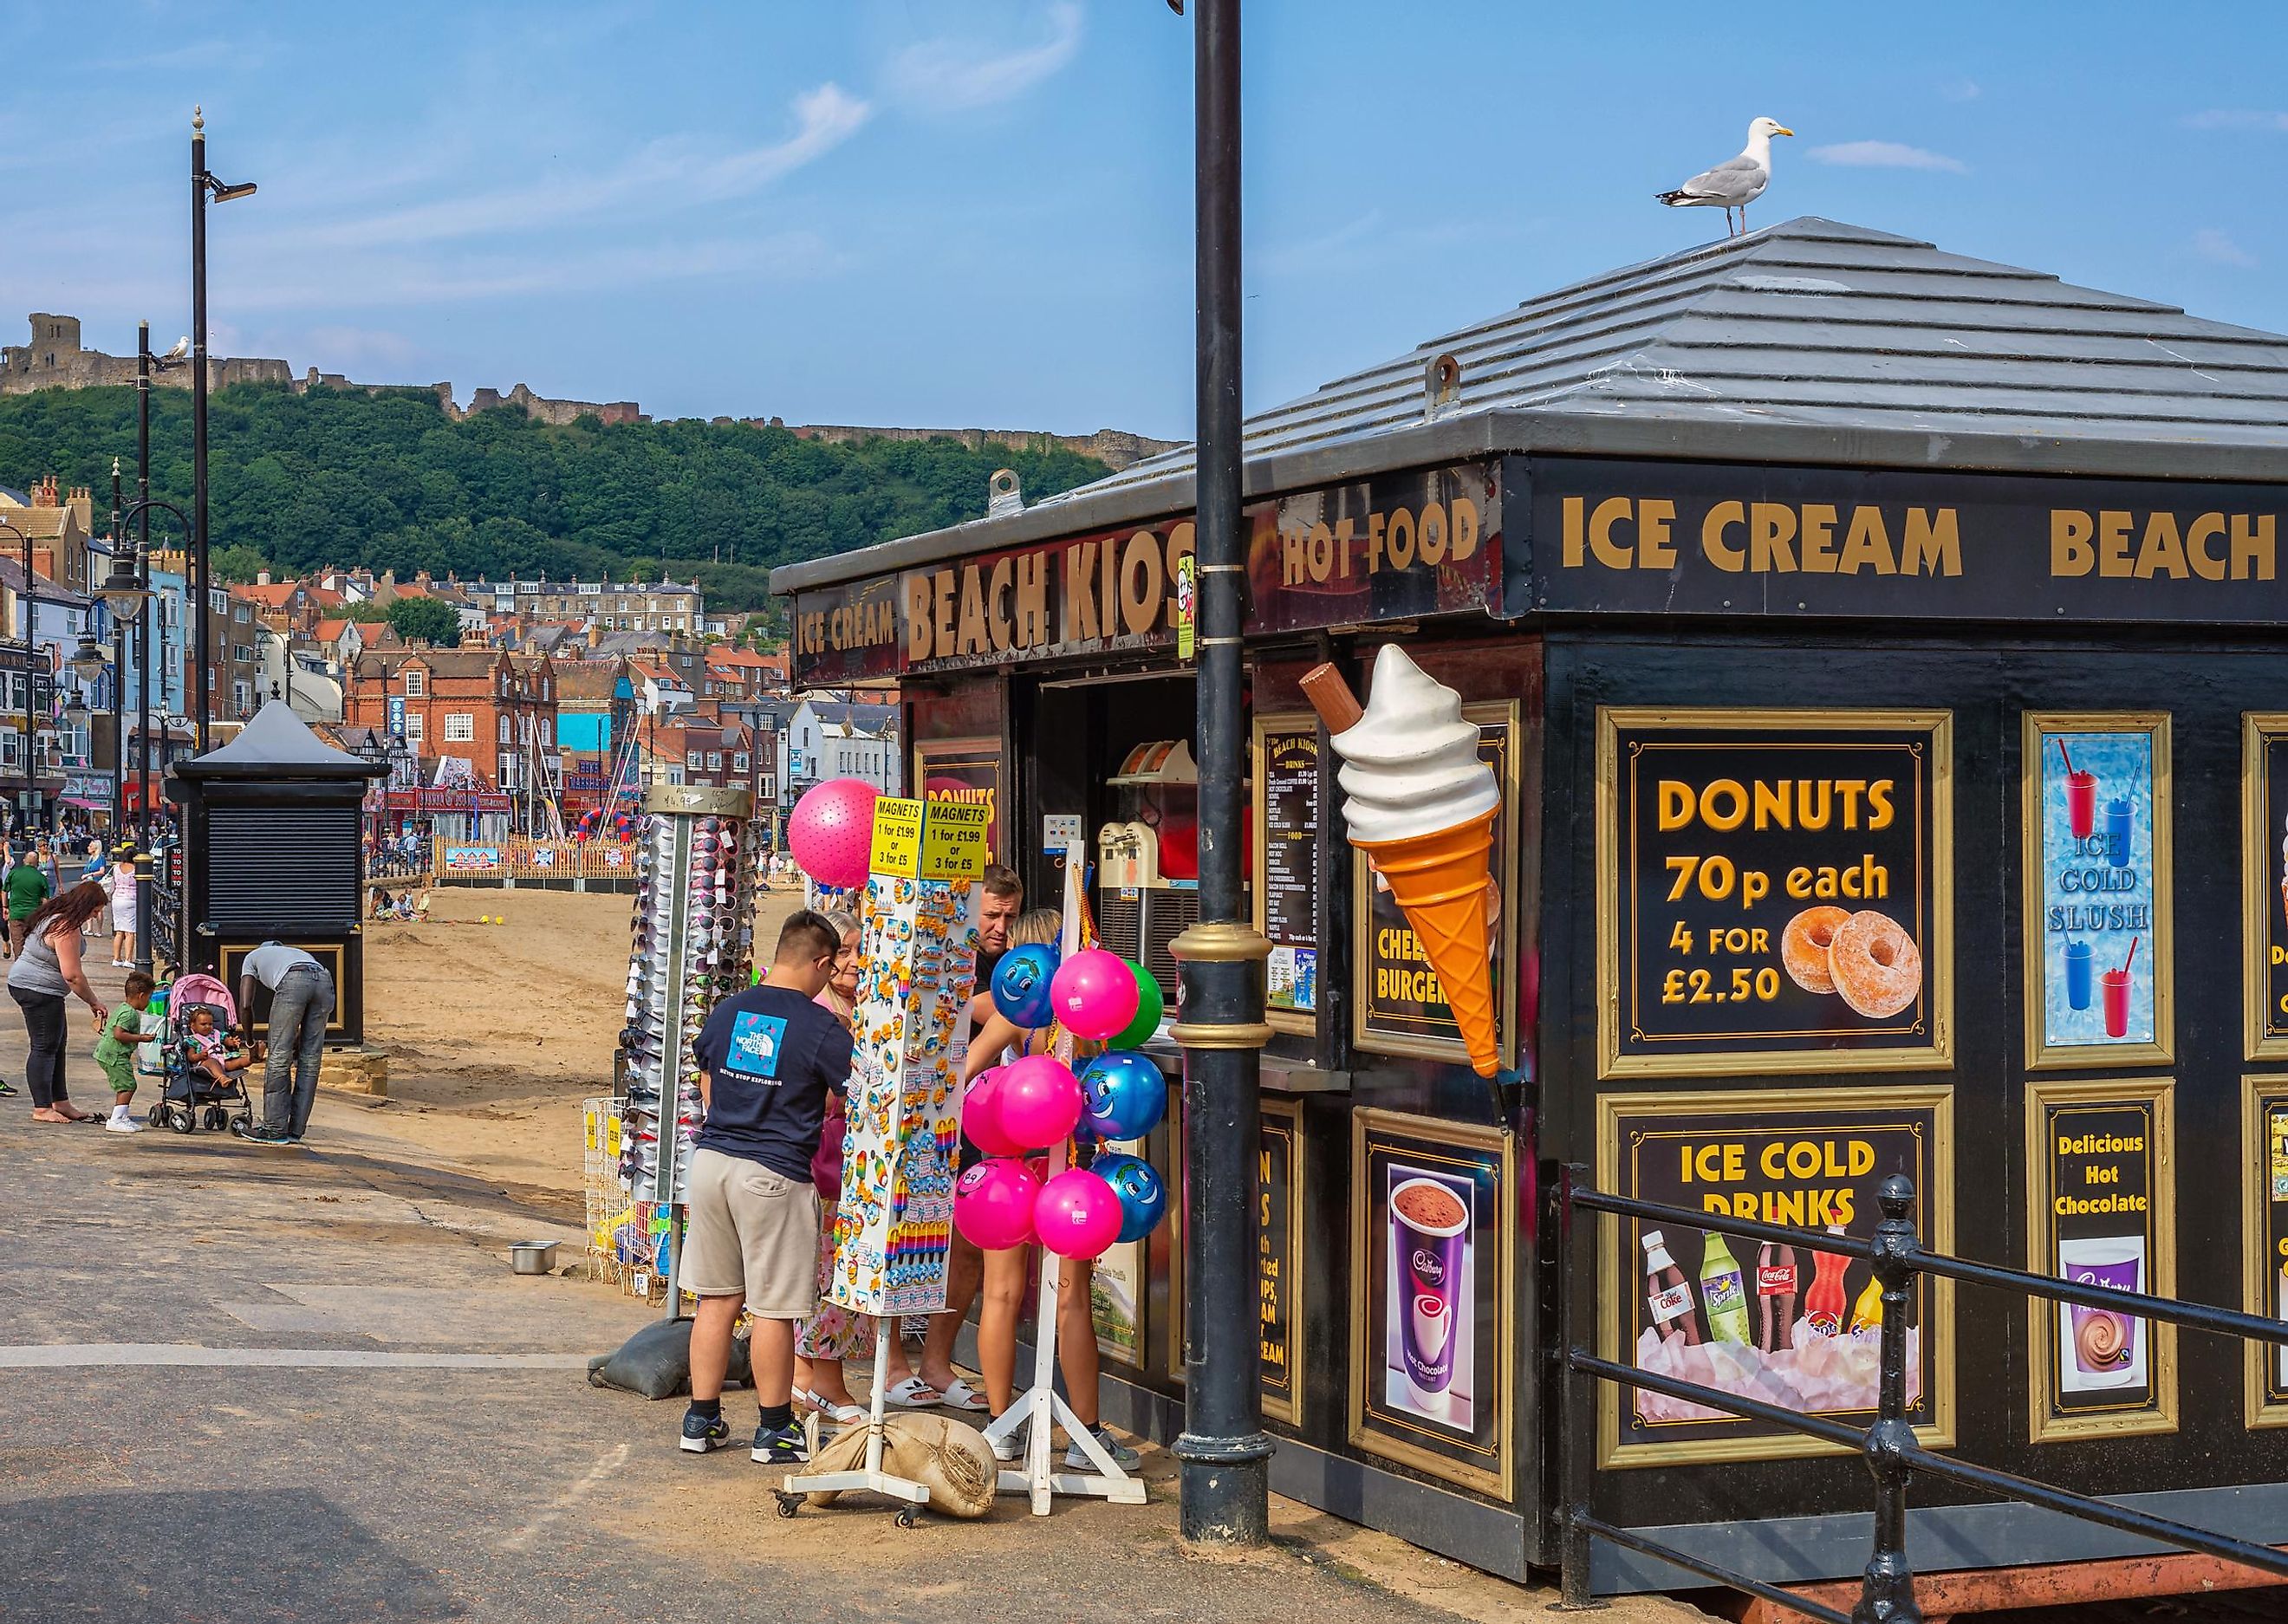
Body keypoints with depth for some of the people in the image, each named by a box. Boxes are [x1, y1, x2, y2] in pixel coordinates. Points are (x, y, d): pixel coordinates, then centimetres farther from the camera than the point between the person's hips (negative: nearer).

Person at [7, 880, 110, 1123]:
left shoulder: (53, 916, 11)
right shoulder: (66, 928, -22)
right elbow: (72, 975, -24)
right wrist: (94, 1002, -12)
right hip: (39, 991, -11)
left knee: (56, 1047, 14)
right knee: (45, 1048, -5)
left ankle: (60, 1103, 20)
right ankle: (42, 1109, -2)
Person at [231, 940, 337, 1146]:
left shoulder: (252, 957, 34)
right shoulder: (296, 953, 44)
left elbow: (245, 1005, 21)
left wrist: (251, 1043, 32)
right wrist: (297, 1041, 40)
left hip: (294, 982, -5)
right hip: (325, 980, 5)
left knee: (279, 1058, 4)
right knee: (310, 1060, 11)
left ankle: (275, 1130, 5)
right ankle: (295, 1131, 16)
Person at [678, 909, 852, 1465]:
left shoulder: (726, 1012, 7)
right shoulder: (821, 1029, -11)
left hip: (710, 1161, 6)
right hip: (774, 1175, -6)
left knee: (717, 1299, 14)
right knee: (773, 1309, 3)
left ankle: (702, 1420, 19)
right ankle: (774, 1430, 11)